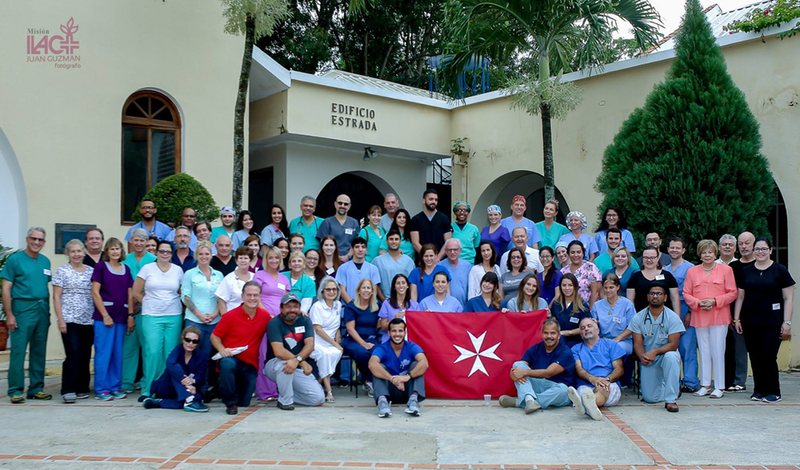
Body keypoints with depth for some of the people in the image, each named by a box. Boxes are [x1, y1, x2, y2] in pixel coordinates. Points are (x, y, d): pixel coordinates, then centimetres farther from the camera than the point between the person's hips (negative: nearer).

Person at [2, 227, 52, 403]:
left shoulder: (45, 261, 13)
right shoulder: (15, 259, -2)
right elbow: (6, 289, -5)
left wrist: (47, 312, 11)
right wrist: (9, 315, -11)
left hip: (42, 309, 5)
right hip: (23, 309, -5)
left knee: (39, 352, 9)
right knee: (18, 351, -4)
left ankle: (36, 388, 17)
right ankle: (15, 390, 2)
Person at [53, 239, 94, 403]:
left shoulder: (91, 271, 12)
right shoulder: (62, 271, 2)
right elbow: (56, 297, -1)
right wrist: (61, 320, -9)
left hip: (89, 321, 4)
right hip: (70, 320, -4)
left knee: (85, 356, 6)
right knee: (73, 355, -11)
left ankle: (82, 388, 16)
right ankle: (68, 390, -6)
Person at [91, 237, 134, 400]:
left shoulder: (126, 269, 13)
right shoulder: (101, 266, 0)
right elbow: (95, 292, -6)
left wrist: (130, 315, 5)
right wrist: (105, 315, -11)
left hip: (121, 317, 5)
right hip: (104, 315, -4)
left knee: (118, 353, 9)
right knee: (103, 353, -2)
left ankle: (116, 387, 17)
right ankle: (101, 389, 6)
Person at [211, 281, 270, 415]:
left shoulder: (265, 316, -1)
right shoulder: (230, 316, -9)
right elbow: (214, 336, -3)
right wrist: (222, 350, -20)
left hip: (251, 364, 3)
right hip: (231, 358, -3)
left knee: (244, 402, 3)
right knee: (227, 364, -40)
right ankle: (230, 402, -20)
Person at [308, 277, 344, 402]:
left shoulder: (338, 305, 11)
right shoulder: (317, 306, -6)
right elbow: (318, 330, -11)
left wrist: (337, 342, 0)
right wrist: (334, 344, -13)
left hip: (331, 342, 5)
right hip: (316, 342, -5)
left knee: (337, 353, -30)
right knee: (325, 353, -35)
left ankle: (321, 381, -17)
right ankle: (328, 389, -30)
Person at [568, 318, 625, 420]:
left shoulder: (611, 344, 22)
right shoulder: (576, 349, 24)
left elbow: (619, 369, 10)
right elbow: (579, 369, 6)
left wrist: (607, 379, -13)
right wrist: (592, 378, -18)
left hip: (610, 386, -1)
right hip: (585, 386, 1)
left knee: (602, 388, -39)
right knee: (582, 390, -37)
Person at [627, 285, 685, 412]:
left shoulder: (672, 317, -10)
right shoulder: (638, 317, -3)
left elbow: (673, 344, -16)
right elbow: (638, 343, -7)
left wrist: (655, 352, -32)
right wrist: (642, 356, -29)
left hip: (666, 354, -2)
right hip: (647, 359, 2)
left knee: (671, 356, -40)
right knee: (650, 398, -4)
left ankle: (671, 399, -28)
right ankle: (674, 388, 30)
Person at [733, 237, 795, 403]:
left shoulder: (780, 270, 0)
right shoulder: (746, 271, 10)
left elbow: (788, 298, -1)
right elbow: (740, 296, 14)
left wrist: (787, 322, -7)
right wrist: (736, 319, 8)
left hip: (772, 322, -3)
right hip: (750, 322, 3)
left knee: (768, 357, -6)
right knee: (755, 357, 5)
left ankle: (773, 392, 9)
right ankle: (759, 390, 17)